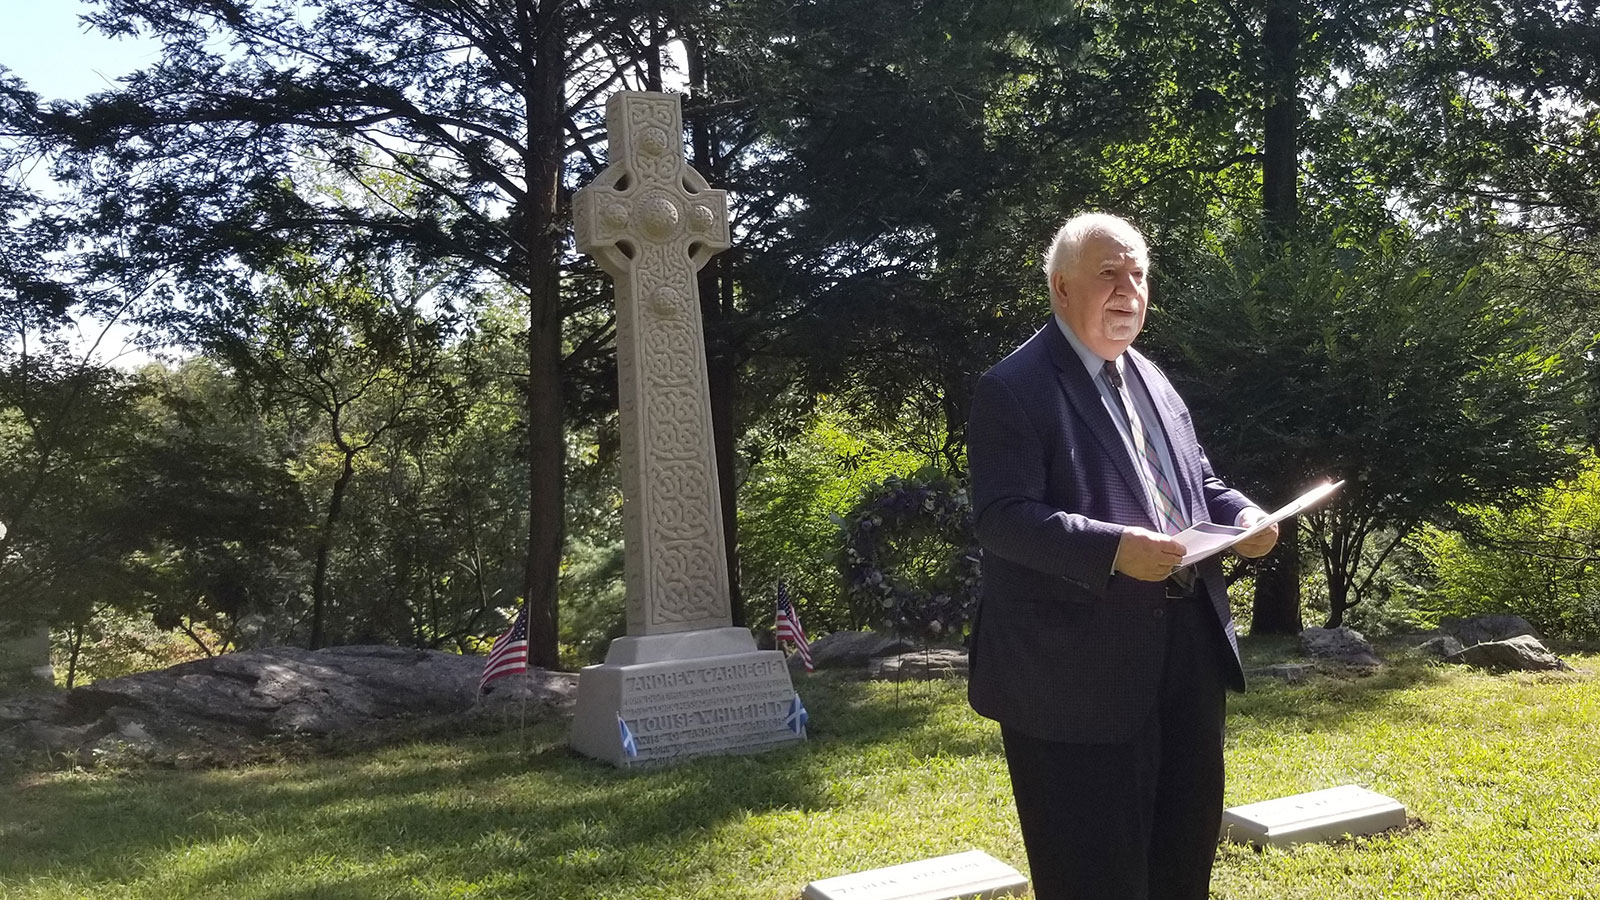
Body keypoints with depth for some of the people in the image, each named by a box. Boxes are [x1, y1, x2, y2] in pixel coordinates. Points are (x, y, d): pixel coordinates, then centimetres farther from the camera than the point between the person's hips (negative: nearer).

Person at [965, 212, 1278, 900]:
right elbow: (1003, 519, -21)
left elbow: (1197, 484, 21)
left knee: (1186, 841, 21)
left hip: (1184, 649, 8)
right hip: (1077, 669, -8)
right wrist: (1111, 549, -33)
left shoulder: (1152, 380, 14)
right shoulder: (1014, 388, -12)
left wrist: (1242, 516, -1)